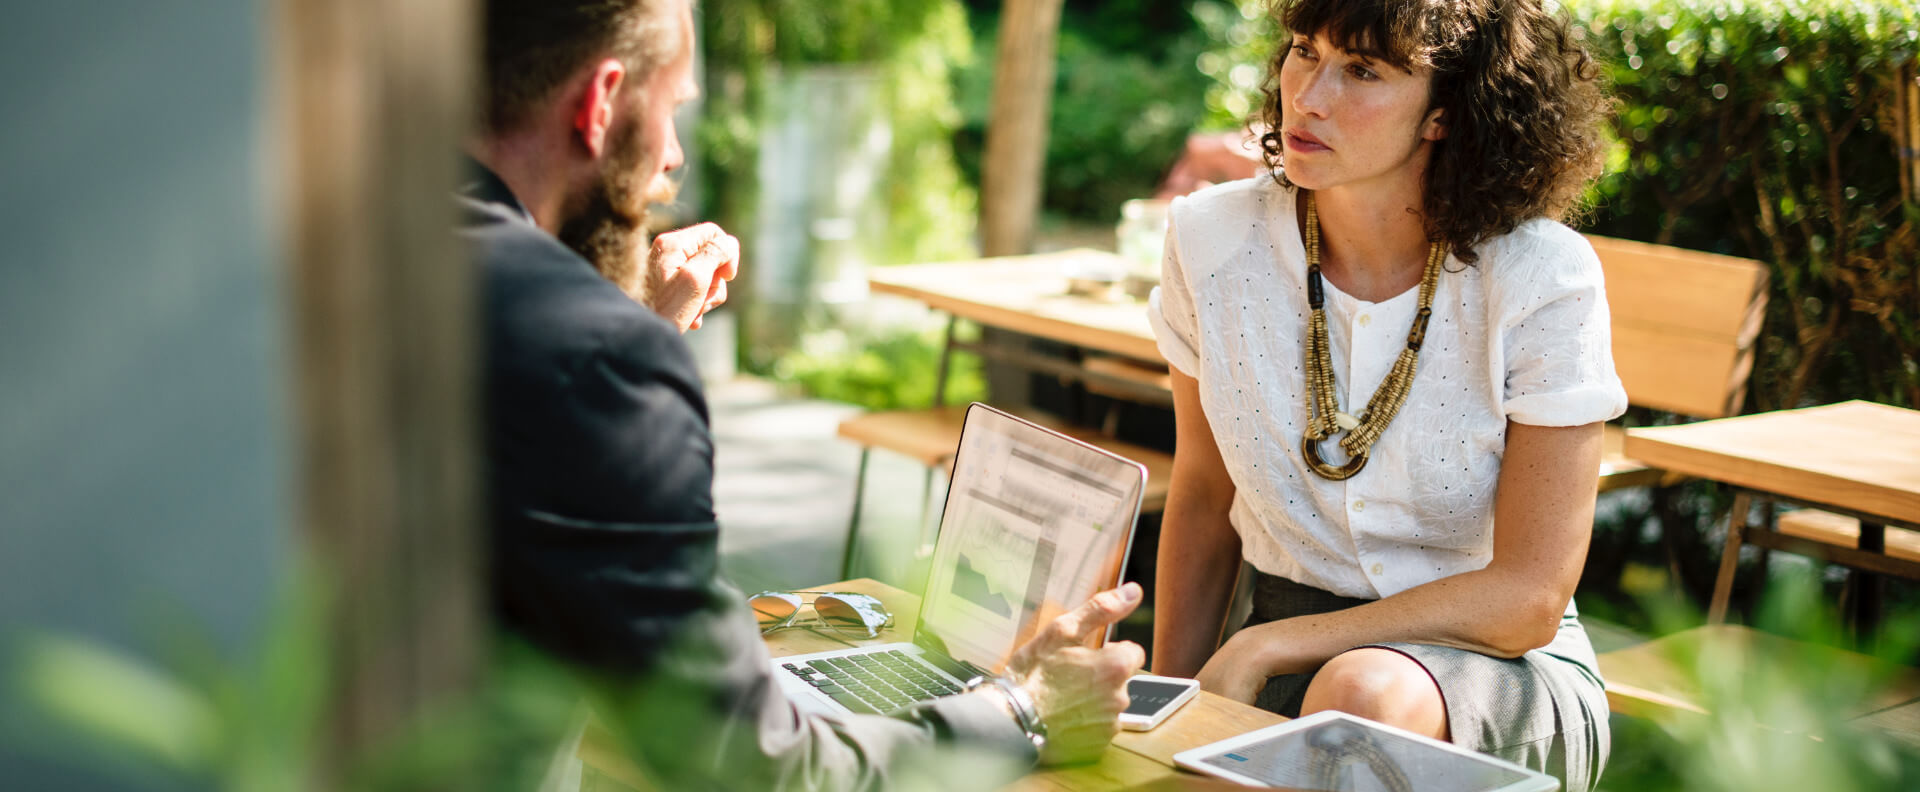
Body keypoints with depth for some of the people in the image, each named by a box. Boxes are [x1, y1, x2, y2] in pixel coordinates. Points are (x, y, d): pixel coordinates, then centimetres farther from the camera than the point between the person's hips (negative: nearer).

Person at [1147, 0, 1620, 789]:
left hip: (1501, 666, -3)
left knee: (1363, 695, -37)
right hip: (1290, 656, 3)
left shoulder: (1542, 279, -16)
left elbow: (1528, 598, -14)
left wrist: (1264, 648, -18)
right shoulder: (1214, 240, -6)